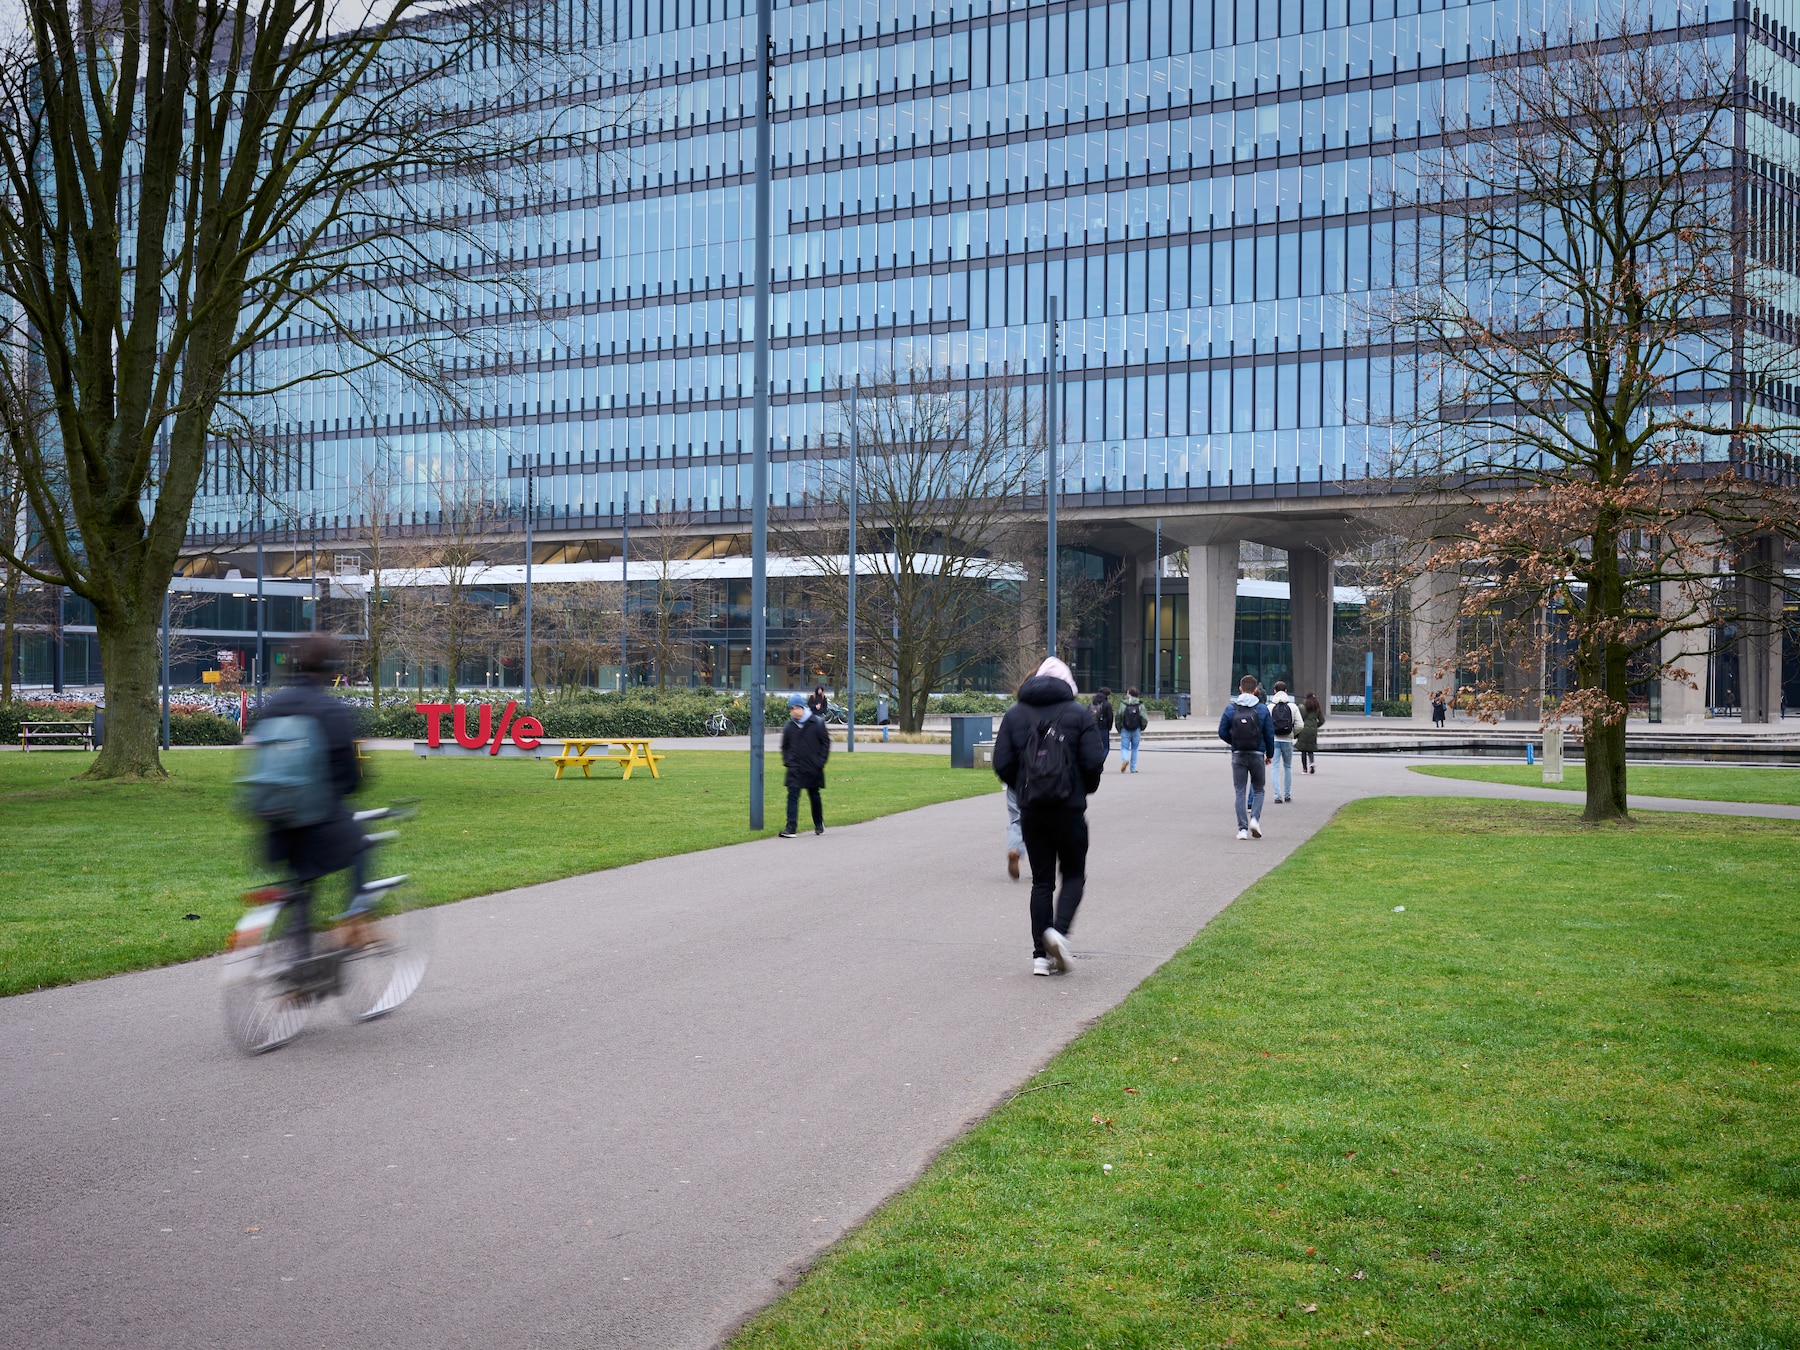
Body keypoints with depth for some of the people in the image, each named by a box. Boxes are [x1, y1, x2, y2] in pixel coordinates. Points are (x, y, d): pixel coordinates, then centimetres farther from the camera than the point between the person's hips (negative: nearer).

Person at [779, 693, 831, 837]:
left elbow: (826, 742, 1)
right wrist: (787, 761, 2)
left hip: (813, 769, -1)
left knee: (815, 796, 13)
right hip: (795, 770, 1)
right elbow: (785, 746, 15)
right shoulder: (789, 726, 2)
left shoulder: (817, 723, -5)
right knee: (792, 796, -10)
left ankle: (819, 824, 32)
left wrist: (821, 761, -6)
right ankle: (791, 828, -12)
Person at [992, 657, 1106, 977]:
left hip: (1031, 810, 3)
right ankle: (1058, 930, -14)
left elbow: (1002, 765, -1)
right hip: (1069, 809, -3)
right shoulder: (1079, 714, -2)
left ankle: (1041, 955, 5)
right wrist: (1087, 788, 10)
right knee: (1074, 876, 11)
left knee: (1041, 881, 9)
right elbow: (1094, 762, -10)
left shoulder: (1014, 715, 5)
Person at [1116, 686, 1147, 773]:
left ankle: (1125, 760, -25)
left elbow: (1118, 717, -5)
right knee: (1134, 749, 13)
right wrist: (1142, 729, 13)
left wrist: (1119, 730, 7)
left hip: (1125, 730, -1)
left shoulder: (1123, 704, -5)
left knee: (1124, 747, 5)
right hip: (1136, 730, 1)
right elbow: (1144, 719, -6)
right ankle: (1133, 768, 14)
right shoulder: (1140, 705, -3)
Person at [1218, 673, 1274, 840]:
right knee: (1258, 790, 14)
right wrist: (1270, 755, 13)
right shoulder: (1262, 709, -4)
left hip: (1238, 756, 0)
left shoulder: (1231, 708, -3)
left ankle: (1242, 828, 0)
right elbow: (1270, 734, 0)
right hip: (1257, 755, 0)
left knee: (1239, 792, 6)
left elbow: (1222, 732, -2)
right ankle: (1255, 818, -8)